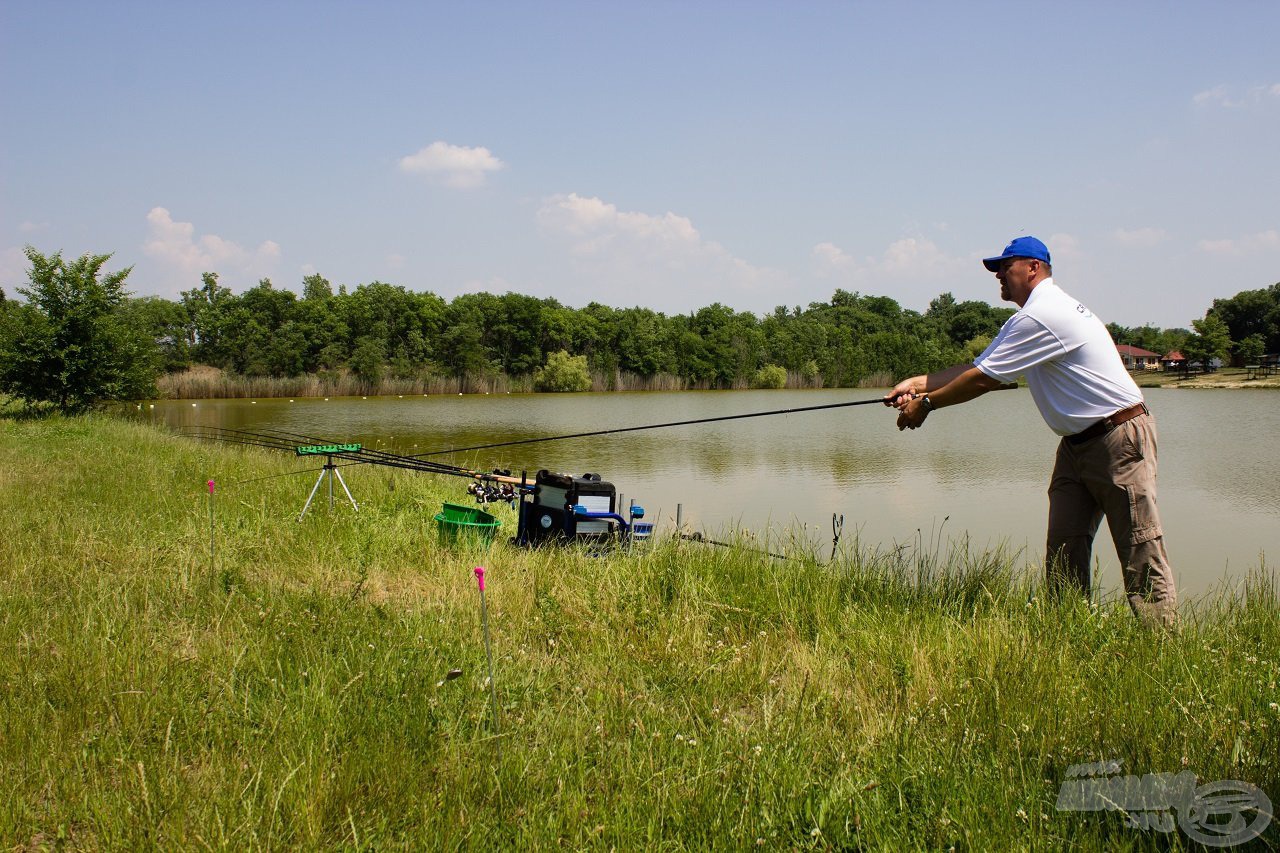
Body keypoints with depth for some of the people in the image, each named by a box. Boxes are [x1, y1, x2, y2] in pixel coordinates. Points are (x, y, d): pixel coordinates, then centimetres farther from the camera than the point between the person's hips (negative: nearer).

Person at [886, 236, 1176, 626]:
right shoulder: (1035, 314, 15)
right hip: (1077, 443, 10)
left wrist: (926, 403, -6)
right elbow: (978, 366, 14)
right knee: (1063, 548, 4)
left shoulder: (1041, 315, -17)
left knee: (1141, 551, -6)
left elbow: (983, 379, -17)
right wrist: (918, 383, 6)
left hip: (1118, 437, -10)